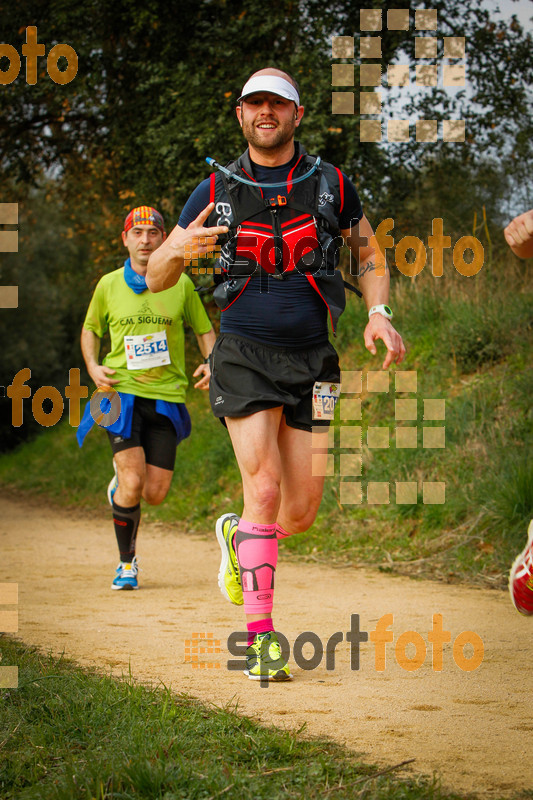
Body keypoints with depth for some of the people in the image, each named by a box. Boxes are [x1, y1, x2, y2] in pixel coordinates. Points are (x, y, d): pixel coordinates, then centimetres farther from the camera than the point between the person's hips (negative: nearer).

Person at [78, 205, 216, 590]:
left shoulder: (180, 284, 5)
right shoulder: (109, 285, 5)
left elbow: (205, 329, 14)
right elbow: (91, 329, 20)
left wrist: (211, 363, -6)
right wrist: (93, 366, 1)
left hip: (166, 396, 1)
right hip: (123, 392, -1)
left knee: (155, 494, -2)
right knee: (133, 482, -15)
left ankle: (121, 486, 36)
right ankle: (127, 562, 6)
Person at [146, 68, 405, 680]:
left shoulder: (331, 186, 5)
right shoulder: (216, 192, 3)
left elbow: (369, 255, 19)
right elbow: (155, 279, 6)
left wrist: (379, 315, 1)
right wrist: (177, 250, -17)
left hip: (310, 358, 2)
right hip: (244, 353, -2)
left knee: (301, 513, 1)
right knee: (264, 490, -16)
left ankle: (236, 537, 36)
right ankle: (260, 640, -11)